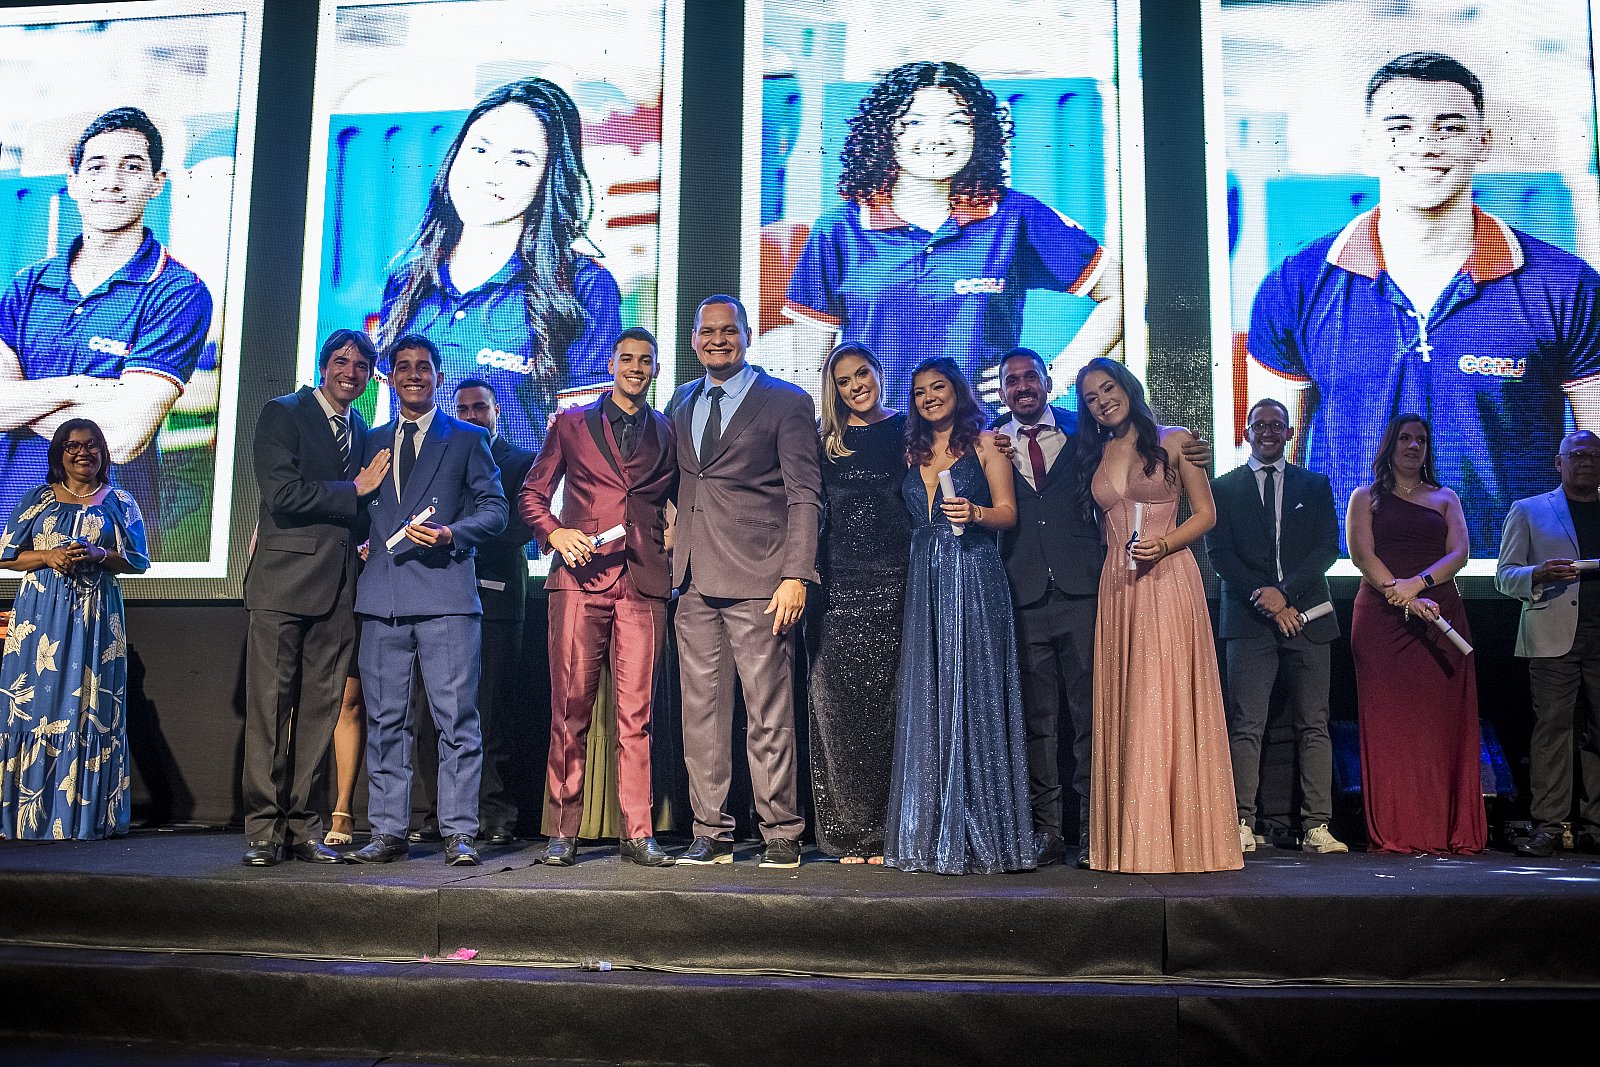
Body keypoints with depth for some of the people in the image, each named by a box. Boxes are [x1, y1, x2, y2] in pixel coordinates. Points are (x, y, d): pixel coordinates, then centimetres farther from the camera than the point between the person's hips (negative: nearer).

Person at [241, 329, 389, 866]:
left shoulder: (365, 432, 20)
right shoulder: (282, 414, 2)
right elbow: (282, 493, -11)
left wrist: (369, 534, 4)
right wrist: (354, 492, -6)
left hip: (338, 588, 5)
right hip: (284, 579, -5)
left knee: (320, 709, 4)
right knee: (269, 704, -4)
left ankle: (301, 822, 10)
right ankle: (263, 825, 2)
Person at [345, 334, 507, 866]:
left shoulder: (467, 438, 10)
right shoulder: (372, 442, 21)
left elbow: (494, 508, 5)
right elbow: (361, 509, 23)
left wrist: (451, 534, -11)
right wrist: (361, 544, 3)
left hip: (445, 590, -3)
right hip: (382, 596, 4)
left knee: (456, 719, -5)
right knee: (385, 719, 6)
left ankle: (459, 833, 1)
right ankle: (388, 831, 14)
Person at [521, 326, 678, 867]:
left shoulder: (667, 432, 17)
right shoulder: (572, 422, 15)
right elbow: (532, 492, 14)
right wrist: (555, 532, -4)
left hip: (643, 583, 1)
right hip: (580, 576, 0)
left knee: (636, 710, -3)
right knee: (571, 707, -1)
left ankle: (637, 833, 2)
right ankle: (563, 832, 7)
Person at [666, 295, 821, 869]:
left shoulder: (787, 402, 2)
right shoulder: (680, 402, 18)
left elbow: (805, 496, -4)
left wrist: (796, 575, -13)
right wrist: (677, 552, 7)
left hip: (757, 577, -5)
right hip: (694, 578, 5)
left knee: (769, 714, -3)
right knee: (700, 710, 6)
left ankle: (781, 836, 7)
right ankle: (711, 833, 14)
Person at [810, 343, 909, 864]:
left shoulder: (908, 431, 9)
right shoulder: (827, 444, 13)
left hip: (895, 582, -1)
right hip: (840, 584, 1)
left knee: (887, 701, -1)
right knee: (836, 699, -6)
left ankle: (884, 830, 6)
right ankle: (849, 831, 3)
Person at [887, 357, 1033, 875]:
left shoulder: (985, 443, 7)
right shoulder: (912, 451, 19)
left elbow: (1008, 513, 0)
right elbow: (908, 519, 18)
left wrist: (974, 513, -17)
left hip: (975, 579, -4)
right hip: (924, 583, 4)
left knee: (975, 693, -7)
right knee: (926, 699, 1)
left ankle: (982, 833, -1)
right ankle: (933, 832, 6)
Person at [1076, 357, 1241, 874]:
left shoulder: (1174, 440, 4)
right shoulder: (1095, 455, 16)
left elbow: (1205, 513, 1)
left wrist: (1164, 544, -12)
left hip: (1169, 580, -4)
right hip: (1117, 587, 4)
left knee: (1169, 704, -7)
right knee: (1123, 709, 2)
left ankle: (1180, 835, -1)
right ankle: (1131, 838, 7)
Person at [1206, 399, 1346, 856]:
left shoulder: (1315, 485, 15)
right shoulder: (1224, 487, 11)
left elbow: (1327, 547, 5)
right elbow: (1219, 553, 2)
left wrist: (1285, 591, -9)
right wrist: (1266, 600, -8)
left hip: (1306, 614, 2)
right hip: (1249, 617, -1)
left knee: (1313, 725, 0)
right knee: (1245, 726, -6)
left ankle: (1317, 827, 2)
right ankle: (1243, 824, -6)